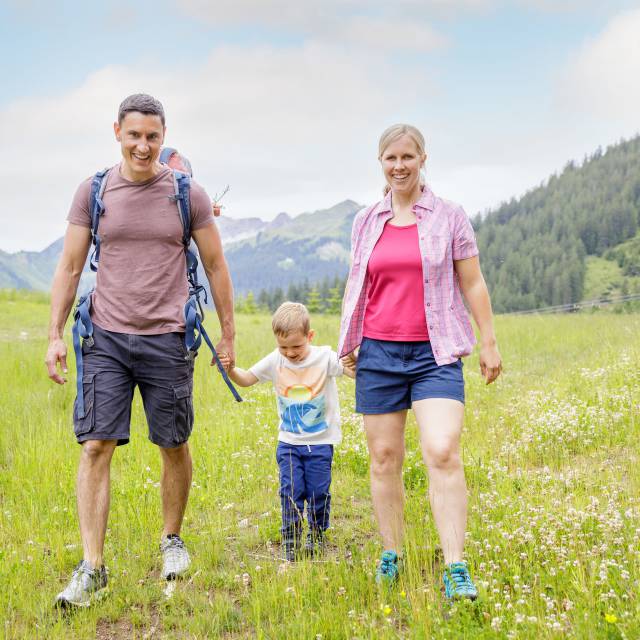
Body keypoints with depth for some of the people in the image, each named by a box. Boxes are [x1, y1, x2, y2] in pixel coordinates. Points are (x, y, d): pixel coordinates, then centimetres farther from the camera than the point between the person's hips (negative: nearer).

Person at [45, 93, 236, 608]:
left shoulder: (187, 194, 1)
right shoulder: (93, 191, 4)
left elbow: (215, 266, 8)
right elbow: (69, 268, 7)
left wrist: (229, 333, 8)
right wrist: (55, 335, 2)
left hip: (167, 339, 0)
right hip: (106, 338, 1)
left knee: (174, 446, 8)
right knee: (95, 446, -6)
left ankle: (172, 539, 31)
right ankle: (92, 569, 0)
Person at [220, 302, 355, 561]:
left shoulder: (324, 357, -12)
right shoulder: (275, 361, -3)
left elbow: (355, 372, -18)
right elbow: (247, 379, 6)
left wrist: (354, 364, -42)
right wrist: (231, 369, -15)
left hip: (320, 442, -2)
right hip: (289, 443, 2)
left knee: (318, 492, 4)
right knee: (291, 492, -2)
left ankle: (316, 536, 25)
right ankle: (291, 542, 9)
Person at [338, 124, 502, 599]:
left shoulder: (449, 216, 3)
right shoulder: (366, 221, 11)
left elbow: (473, 284, 5)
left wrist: (489, 343, 4)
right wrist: (347, 341, 15)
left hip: (435, 353, -3)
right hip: (378, 352, 3)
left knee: (443, 453, -16)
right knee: (384, 458, 7)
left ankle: (456, 569, -11)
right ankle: (391, 555, 22)